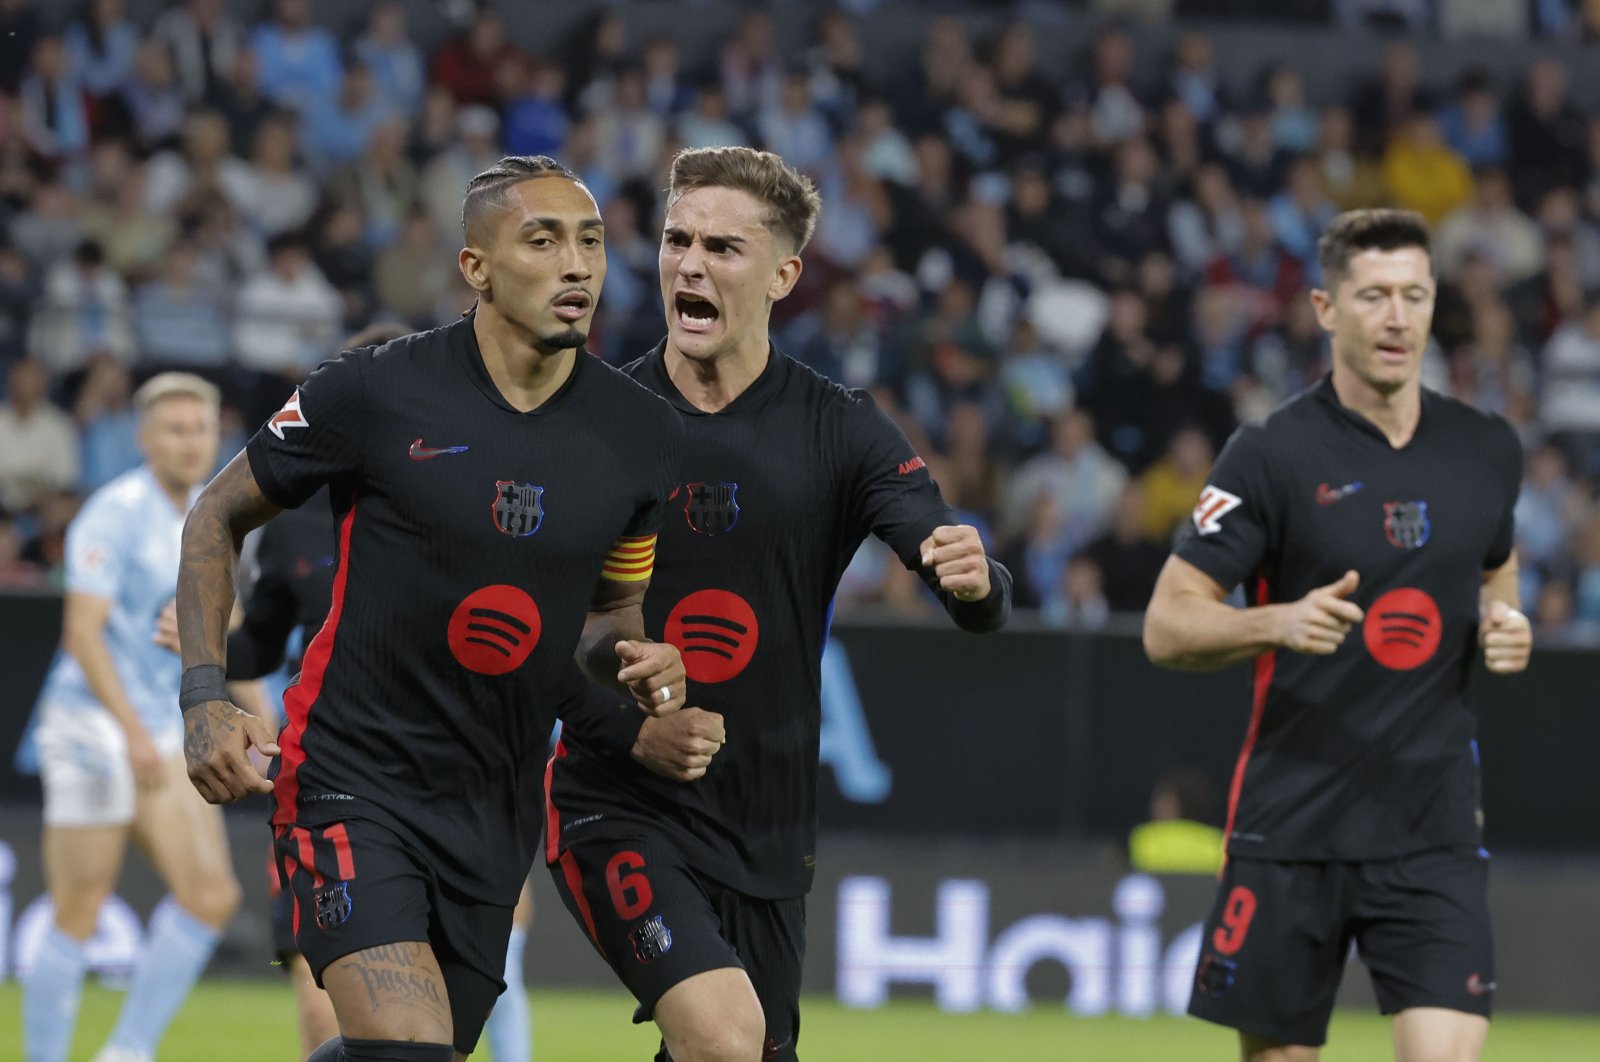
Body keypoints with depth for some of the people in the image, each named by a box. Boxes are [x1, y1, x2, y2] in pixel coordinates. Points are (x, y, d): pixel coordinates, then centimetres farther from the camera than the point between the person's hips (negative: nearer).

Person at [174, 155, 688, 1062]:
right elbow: (217, 518, 4)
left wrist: (636, 658, -6)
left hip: (496, 809, 5)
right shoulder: (373, 394, -10)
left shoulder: (644, 435, 2)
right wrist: (206, 698, -7)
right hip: (350, 776, -5)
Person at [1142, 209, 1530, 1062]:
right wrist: (1278, 622, -27)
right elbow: (1166, 626, -8)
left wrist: (1503, 629, 4)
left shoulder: (1487, 449, 7)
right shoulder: (1271, 454, -6)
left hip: (1434, 830, 2)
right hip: (1291, 825, -2)